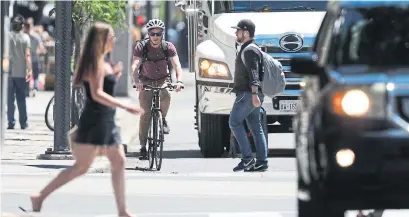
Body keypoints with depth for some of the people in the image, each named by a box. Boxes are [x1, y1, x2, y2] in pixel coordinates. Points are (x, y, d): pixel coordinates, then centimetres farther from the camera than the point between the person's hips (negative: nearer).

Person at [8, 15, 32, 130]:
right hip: (21, 73, 0)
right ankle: (23, 123, 13)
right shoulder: (25, 37, -4)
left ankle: (11, 122, -5)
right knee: (21, 99, 10)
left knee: (10, 98, 3)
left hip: (9, 72, 0)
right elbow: (27, 55, -9)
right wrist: (29, 70, -7)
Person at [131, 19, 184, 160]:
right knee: (145, 115, -10)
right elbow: (135, 66, -27)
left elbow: (177, 65, -22)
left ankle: (163, 119, -4)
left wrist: (179, 81, -41)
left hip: (163, 80, 0)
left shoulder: (168, 47, -14)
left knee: (166, 96, -33)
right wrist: (136, 81, -46)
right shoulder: (141, 47, -16)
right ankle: (143, 147, -5)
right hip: (146, 81, 0)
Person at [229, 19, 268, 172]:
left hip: (248, 94, -10)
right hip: (250, 95, 10)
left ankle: (247, 158, -13)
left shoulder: (249, 50, -12)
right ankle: (261, 162, 5)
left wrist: (254, 94, -33)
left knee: (235, 122, -9)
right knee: (256, 127, 7)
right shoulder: (246, 49, 21)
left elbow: (253, 73, -24)